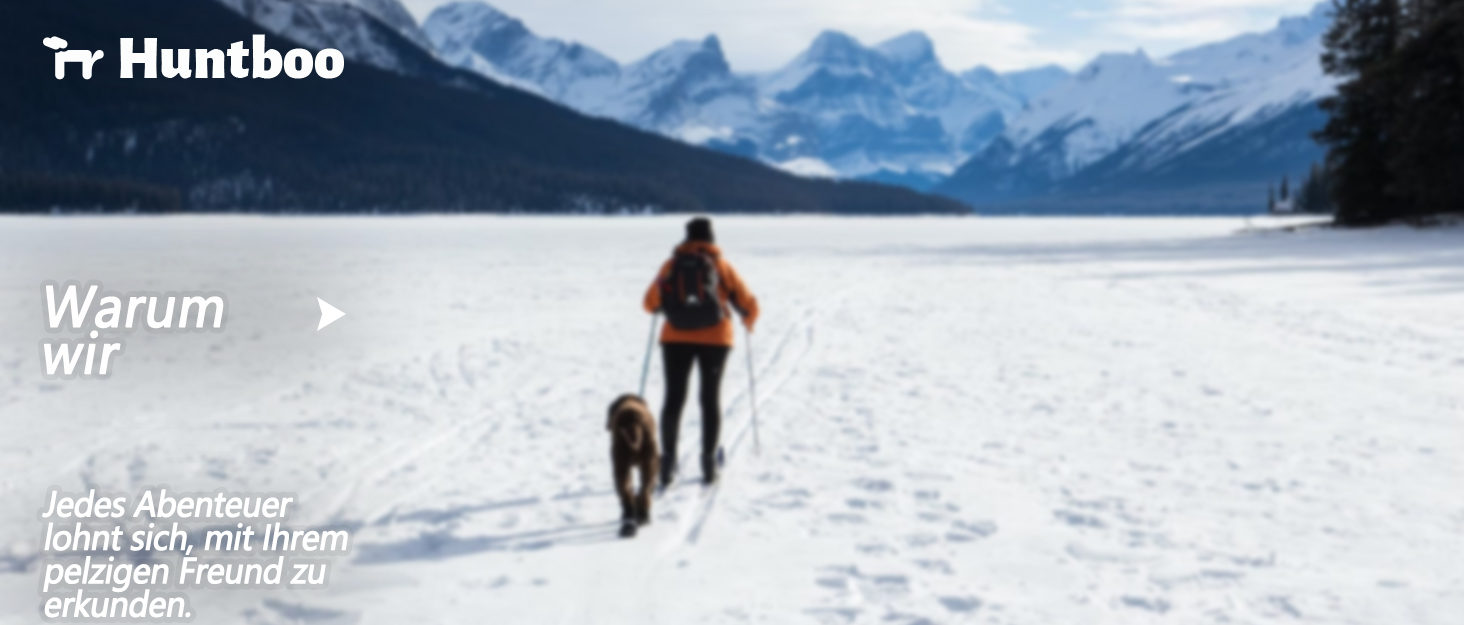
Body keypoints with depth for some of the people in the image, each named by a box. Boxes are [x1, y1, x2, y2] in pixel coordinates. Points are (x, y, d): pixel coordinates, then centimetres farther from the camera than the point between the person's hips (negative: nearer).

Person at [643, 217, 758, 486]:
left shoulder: (671, 265, 3)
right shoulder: (721, 265, 2)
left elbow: (650, 304, 7)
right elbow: (749, 305, 3)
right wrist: (748, 321, 25)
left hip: (676, 339, 1)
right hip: (715, 339, 0)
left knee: (673, 398, 4)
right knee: (710, 399, 9)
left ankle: (668, 460, -3)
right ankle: (709, 461, 8)